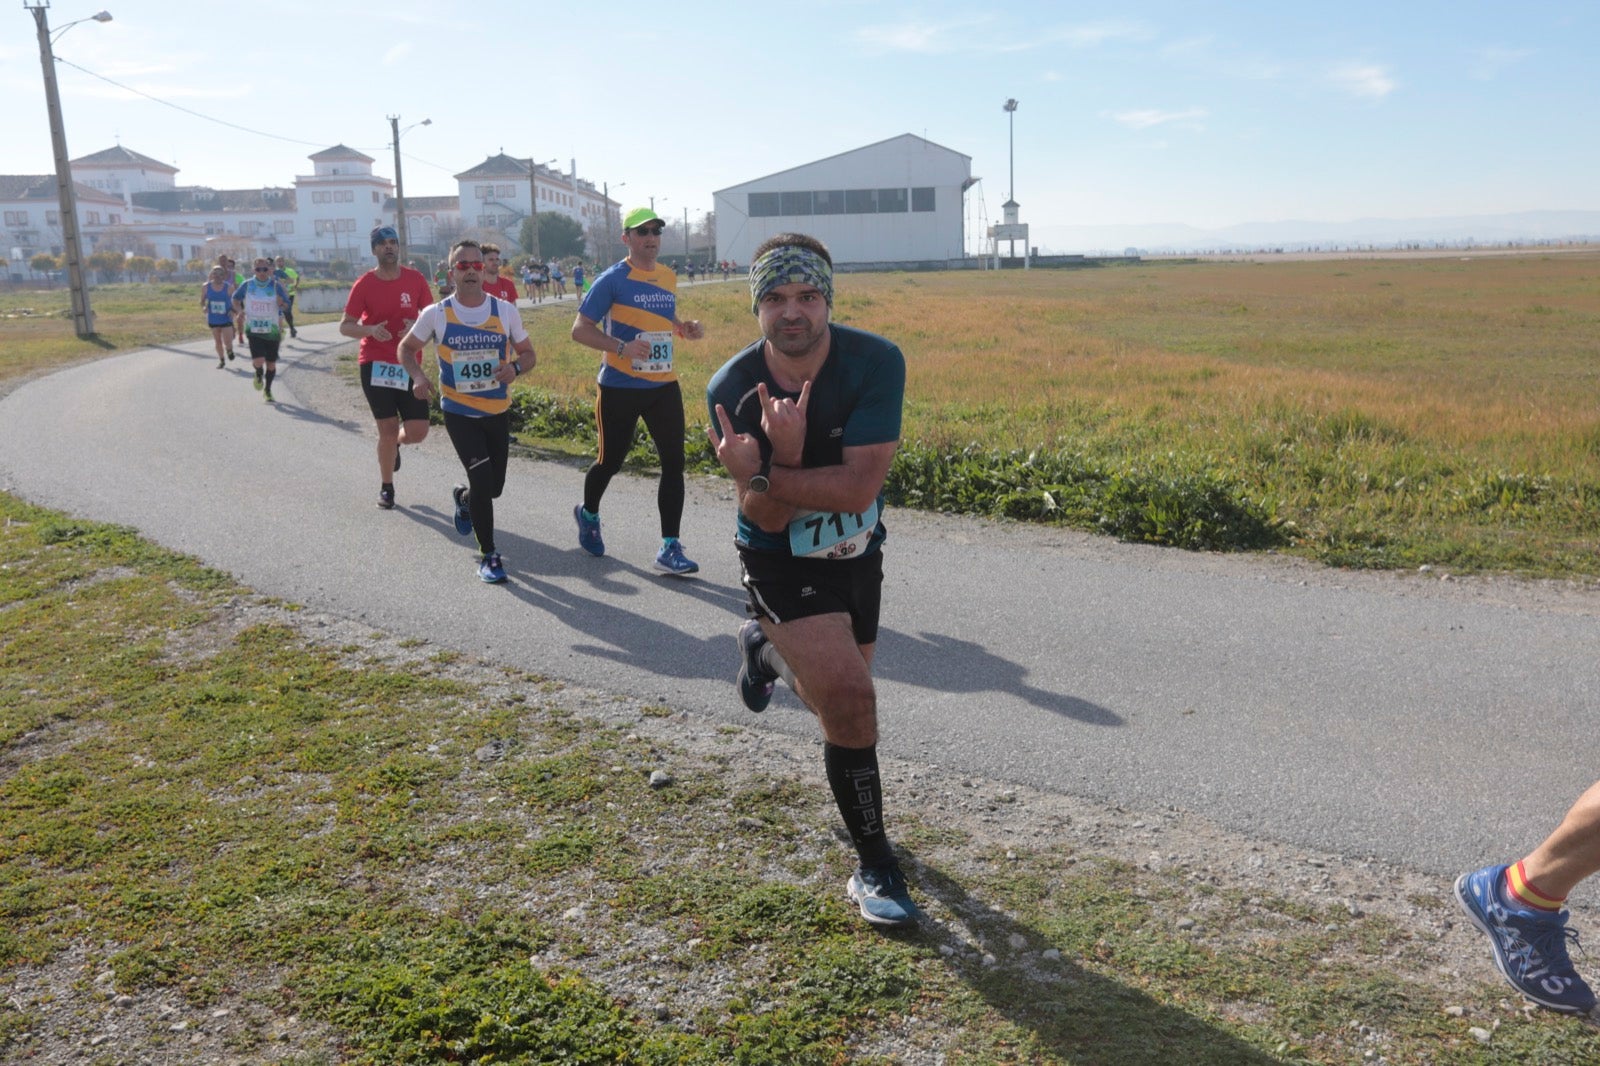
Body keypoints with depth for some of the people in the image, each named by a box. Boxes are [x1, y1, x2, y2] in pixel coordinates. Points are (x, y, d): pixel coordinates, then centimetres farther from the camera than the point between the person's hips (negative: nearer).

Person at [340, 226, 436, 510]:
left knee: (418, 432, -3)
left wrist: (417, 327, -13)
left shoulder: (416, 279, 1)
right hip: (375, 364, -2)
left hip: (409, 365, 2)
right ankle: (386, 488, 19)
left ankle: (395, 443, 35)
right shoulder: (364, 284, -2)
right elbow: (345, 326, 0)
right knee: (388, 429, -2)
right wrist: (370, 329, -20)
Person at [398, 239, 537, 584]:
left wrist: (515, 367, -18)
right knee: (482, 480, -16)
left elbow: (529, 353, 5)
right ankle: (488, 555, 0)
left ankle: (462, 497, 49)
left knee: (494, 486, 11)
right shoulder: (436, 314, -7)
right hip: (459, 412, -3)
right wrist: (418, 376, -13)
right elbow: (407, 348, 7)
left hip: (498, 412, 3)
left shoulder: (505, 310, -4)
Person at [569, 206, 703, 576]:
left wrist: (687, 329, 4)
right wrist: (622, 347, -25)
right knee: (611, 461, 8)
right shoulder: (613, 279, -9)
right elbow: (580, 329, -11)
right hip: (620, 388, -5)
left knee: (674, 462, -4)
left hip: (664, 385, 5)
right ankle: (588, 514, 40)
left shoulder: (669, 277, 10)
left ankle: (670, 548, 1)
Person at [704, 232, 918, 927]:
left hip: (857, 554, 3)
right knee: (851, 697, -19)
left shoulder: (876, 362, -21)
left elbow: (859, 486, -28)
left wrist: (762, 477, -32)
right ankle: (875, 868, -1)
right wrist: (783, 461, -40)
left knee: (843, 697, 21)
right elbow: (766, 518, -21)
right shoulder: (732, 390, -19)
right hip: (781, 563, -3)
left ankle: (768, 649, 56)